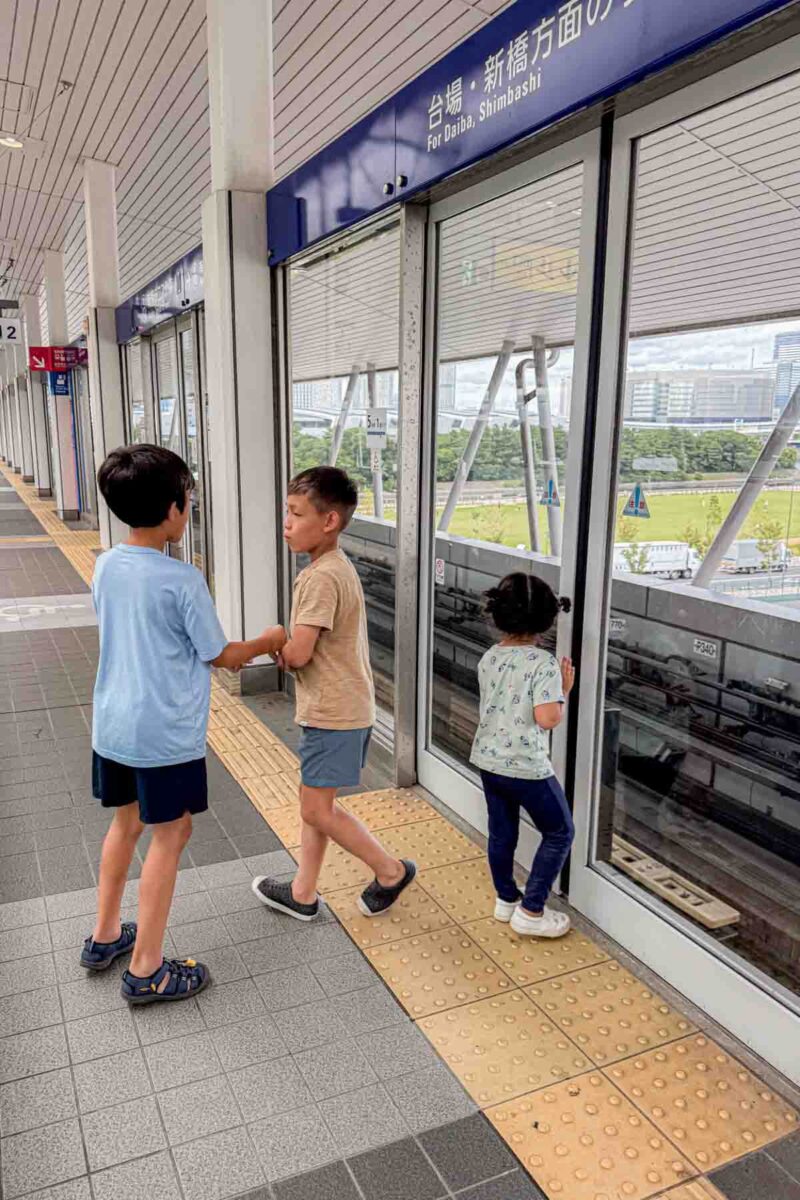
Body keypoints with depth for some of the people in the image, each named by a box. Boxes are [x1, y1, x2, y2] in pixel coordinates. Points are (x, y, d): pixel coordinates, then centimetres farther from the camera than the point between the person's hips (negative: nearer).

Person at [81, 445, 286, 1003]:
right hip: (165, 734, -7)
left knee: (126, 822, 23)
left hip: (112, 724, 7)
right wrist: (267, 642, 10)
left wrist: (220, 654, 18)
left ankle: (105, 936, 38)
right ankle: (146, 970, 17)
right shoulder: (183, 580, -19)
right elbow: (221, 655, -9)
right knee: (170, 835, 7)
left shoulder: (107, 566, 2)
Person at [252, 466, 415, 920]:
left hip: (332, 711, -10)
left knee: (317, 809, 2)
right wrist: (289, 648, -1)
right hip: (343, 705, 10)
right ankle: (303, 893, 30)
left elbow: (298, 653, -25)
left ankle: (392, 870, 18)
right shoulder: (339, 565, 9)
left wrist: (279, 651, -3)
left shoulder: (320, 577, -22)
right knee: (314, 800, 17)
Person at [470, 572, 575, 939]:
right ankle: (530, 912, 13)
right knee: (560, 832, 12)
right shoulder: (543, 663, -20)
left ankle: (506, 899, 36)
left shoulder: (489, 658, 1)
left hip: (488, 759, 7)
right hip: (526, 767, -7)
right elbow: (547, 719, -25)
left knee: (501, 831, 21)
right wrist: (565, 691, -8)